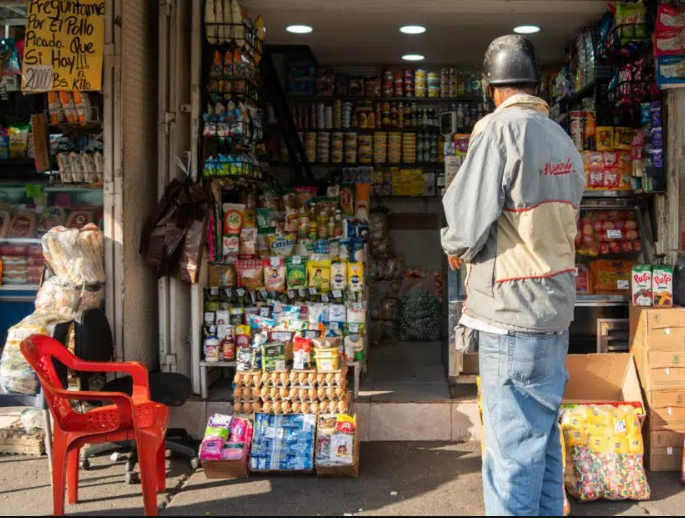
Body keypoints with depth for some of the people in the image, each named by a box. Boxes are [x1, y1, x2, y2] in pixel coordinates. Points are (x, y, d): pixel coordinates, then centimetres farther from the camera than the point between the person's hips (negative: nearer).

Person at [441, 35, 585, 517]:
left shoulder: (500, 130, -14)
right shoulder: (564, 140, 8)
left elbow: (467, 223, -18)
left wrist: (456, 248, 4)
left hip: (513, 307, -8)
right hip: (557, 305, 8)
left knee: (513, 442, -1)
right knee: (545, 432, 18)